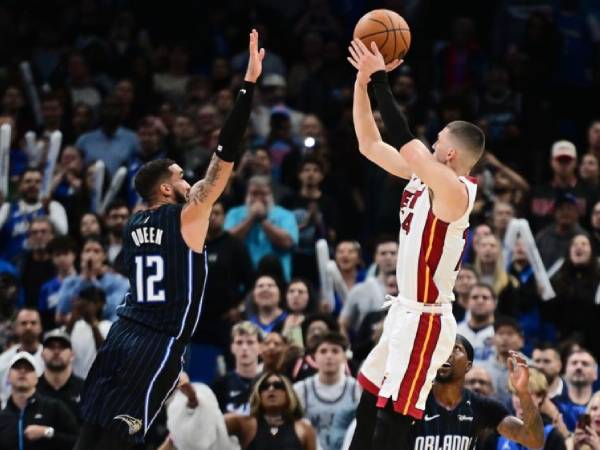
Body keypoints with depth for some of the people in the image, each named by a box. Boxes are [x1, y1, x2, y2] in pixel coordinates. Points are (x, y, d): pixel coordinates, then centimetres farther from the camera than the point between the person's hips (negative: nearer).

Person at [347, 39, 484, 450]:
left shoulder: (454, 189, -20)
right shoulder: (422, 175, 6)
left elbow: (404, 140, -31)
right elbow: (370, 144, 11)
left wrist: (381, 78, -26)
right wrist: (363, 79, 2)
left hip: (425, 320, -10)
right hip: (405, 311, 10)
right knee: (370, 400, 22)